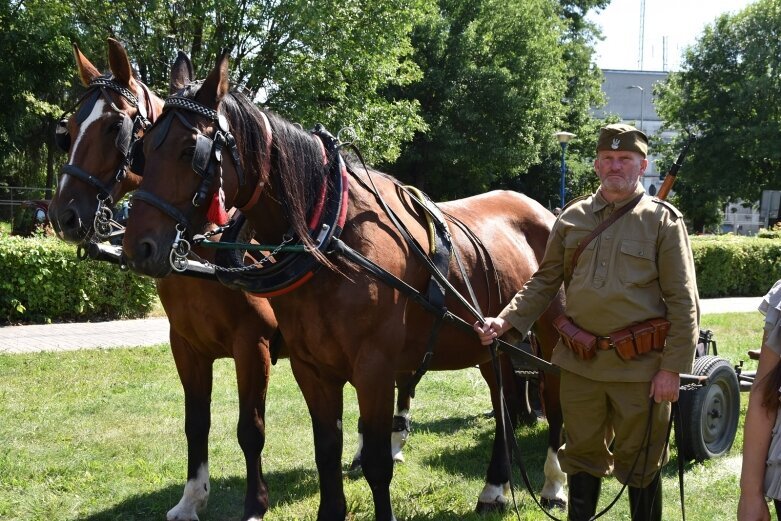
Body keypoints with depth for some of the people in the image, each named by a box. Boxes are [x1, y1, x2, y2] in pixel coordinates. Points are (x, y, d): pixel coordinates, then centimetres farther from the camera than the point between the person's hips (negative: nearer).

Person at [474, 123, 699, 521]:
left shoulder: (663, 220, -5)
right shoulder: (572, 218, 6)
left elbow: (683, 303, -7)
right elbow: (544, 281, 12)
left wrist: (672, 369, -12)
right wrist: (505, 321, -3)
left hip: (639, 364, -3)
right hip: (580, 361, 4)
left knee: (641, 460, 8)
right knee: (582, 454, 15)